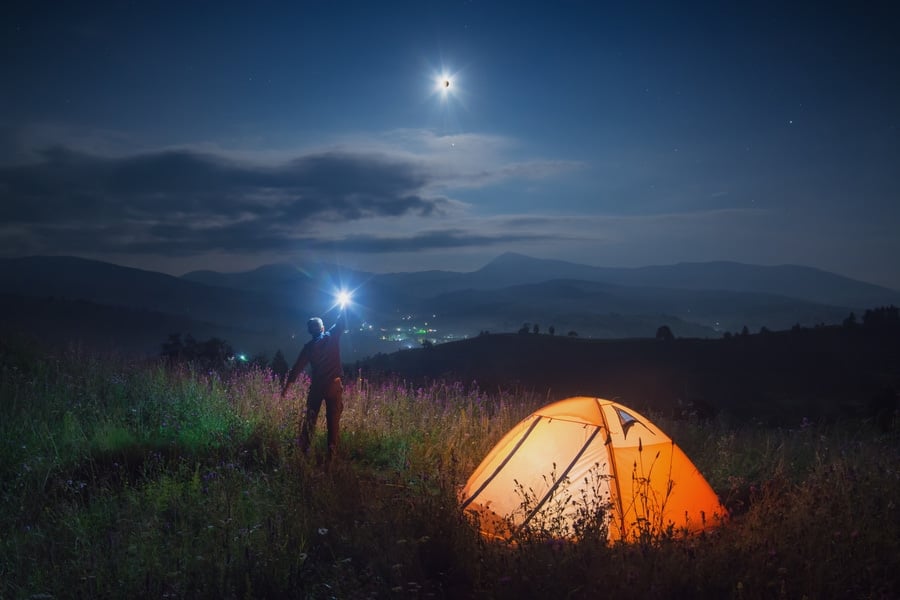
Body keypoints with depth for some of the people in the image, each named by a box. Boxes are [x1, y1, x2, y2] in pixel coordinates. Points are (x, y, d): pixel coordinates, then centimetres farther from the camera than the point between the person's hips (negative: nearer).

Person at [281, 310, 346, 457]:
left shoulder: (309, 347, 0)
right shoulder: (332, 337, -4)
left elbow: (297, 367, 1)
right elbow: (342, 322, 9)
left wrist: (287, 385, 8)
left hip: (316, 386, 1)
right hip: (334, 385, -1)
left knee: (310, 418, 10)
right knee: (333, 420, 2)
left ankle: (304, 449, 6)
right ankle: (331, 451, 1)